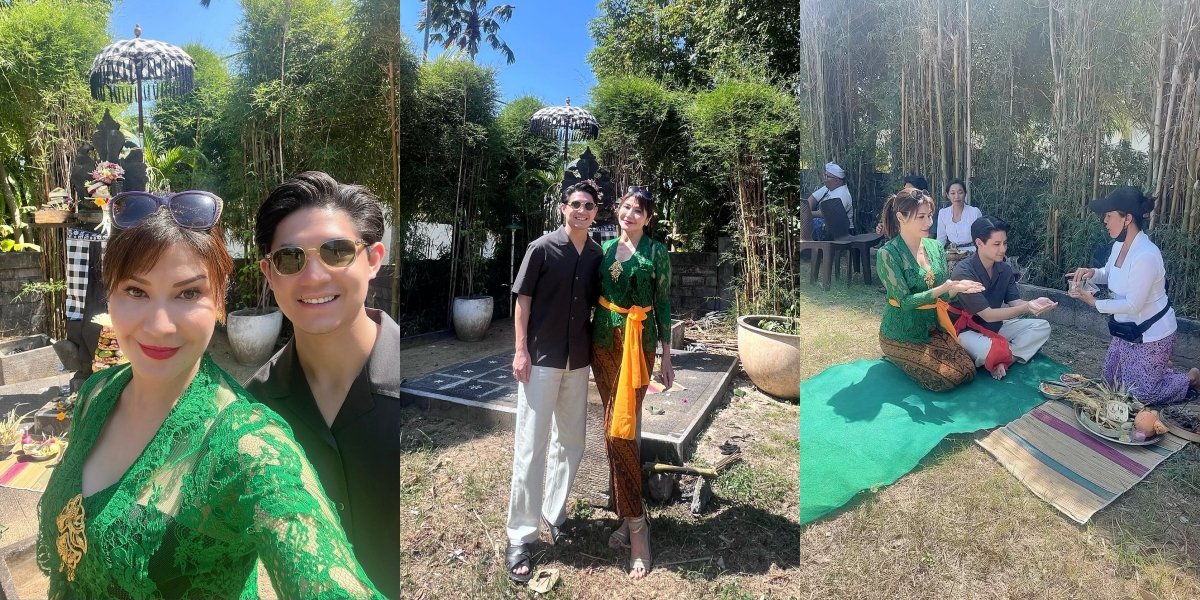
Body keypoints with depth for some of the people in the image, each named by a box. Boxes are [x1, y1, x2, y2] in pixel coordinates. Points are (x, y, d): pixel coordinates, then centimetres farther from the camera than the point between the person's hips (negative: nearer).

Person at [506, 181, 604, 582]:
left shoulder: (597, 256, 5)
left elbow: (597, 305, 12)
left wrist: (597, 350, 8)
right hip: (541, 358, -5)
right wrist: (521, 350, -11)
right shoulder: (541, 248, -7)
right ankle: (520, 537, 10)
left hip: (578, 360, 5)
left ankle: (554, 515, 31)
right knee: (531, 444, -1)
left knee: (571, 441, 13)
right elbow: (523, 301, -6)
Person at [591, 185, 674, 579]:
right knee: (614, 429, 9)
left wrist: (666, 356, -2)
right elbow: (596, 296, 14)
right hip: (603, 341, 5)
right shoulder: (606, 248, 11)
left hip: (637, 343, -5)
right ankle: (629, 514, 23)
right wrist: (589, 341, 11)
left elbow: (663, 305, -1)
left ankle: (635, 523, 2)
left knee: (620, 430, -12)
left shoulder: (656, 252, -2)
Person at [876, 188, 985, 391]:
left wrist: (958, 287, -21)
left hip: (933, 328, 6)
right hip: (902, 335, -6)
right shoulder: (888, 254, -19)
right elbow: (905, 301, -21)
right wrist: (942, 289, -32)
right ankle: (899, 357, 11)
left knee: (968, 371, -5)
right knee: (949, 378, -13)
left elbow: (944, 294, 2)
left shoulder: (935, 246, 1)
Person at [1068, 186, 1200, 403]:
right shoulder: (1119, 245, -4)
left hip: (1150, 334, -8)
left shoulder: (1146, 256, -31)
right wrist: (1092, 273, -5)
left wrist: (1094, 302, -22)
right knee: (1111, 381, 20)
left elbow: (1133, 305, -27)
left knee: (1141, 394, 6)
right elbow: (1110, 274, 15)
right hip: (1127, 329, 9)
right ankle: (1161, 368, 38)